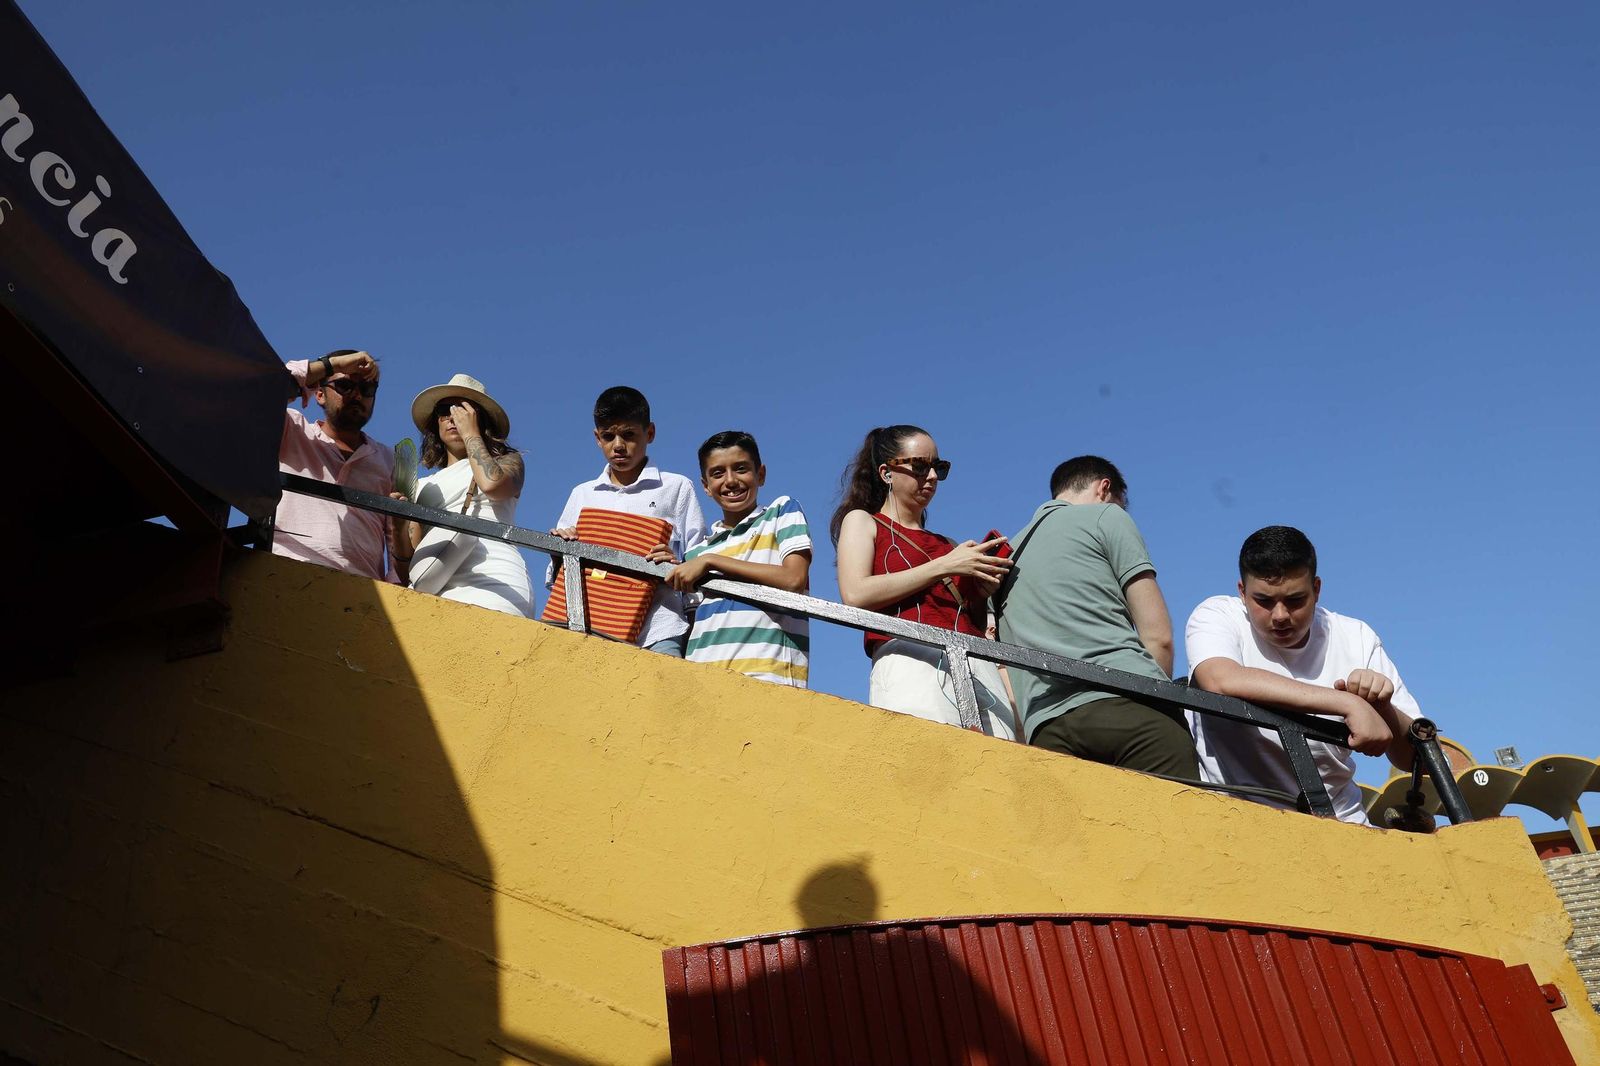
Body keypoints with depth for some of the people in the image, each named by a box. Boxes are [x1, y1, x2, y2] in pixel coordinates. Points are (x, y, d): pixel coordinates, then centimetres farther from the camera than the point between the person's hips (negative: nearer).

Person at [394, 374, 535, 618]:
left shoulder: (508, 461, 21)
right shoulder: (422, 486, 30)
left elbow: (492, 484, -5)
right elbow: (411, 551, 21)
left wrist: (470, 433, 9)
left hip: (492, 586, -3)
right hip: (437, 592, 3)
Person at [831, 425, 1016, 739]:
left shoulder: (949, 546, 29)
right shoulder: (862, 521, 17)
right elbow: (856, 596, -3)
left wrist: (984, 590, 7)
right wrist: (944, 566, -3)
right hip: (911, 657, -5)